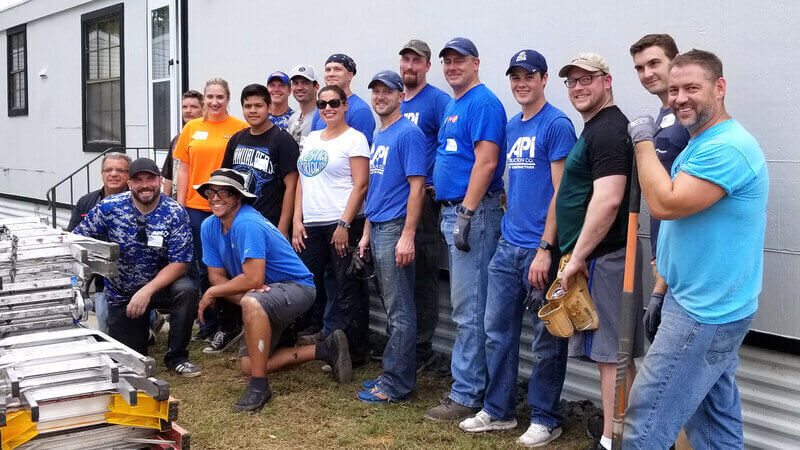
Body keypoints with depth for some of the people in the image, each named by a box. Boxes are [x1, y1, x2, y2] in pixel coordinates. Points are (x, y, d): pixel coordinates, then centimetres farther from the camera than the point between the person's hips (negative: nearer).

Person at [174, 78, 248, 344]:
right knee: (200, 268, 9)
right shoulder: (192, 128, 10)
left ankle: (229, 325, 12)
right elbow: (184, 168, 12)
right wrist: (180, 203, 7)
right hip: (195, 206, 4)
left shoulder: (240, 128, -1)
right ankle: (209, 324, 22)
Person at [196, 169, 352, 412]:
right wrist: (241, 296, -22)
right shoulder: (209, 226, -1)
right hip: (266, 293, 9)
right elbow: (216, 276, -1)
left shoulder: (247, 224, -26)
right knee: (249, 366, 1)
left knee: (253, 302, -40)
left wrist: (212, 293, -18)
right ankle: (326, 350, 10)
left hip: (297, 286, -9)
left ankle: (259, 386, -28)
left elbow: (253, 279, -32)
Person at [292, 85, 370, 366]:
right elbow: (302, 182, 18)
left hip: (343, 224, -7)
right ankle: (330, 337, 24)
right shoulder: (311, 139, 18)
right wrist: (297, 220, 8)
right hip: (311, 226, 7)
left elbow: (361, 185, -10)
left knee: (349, 289, -2)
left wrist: (344, 224, -17)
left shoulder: (354, 139, -3)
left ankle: (354, 351, 7)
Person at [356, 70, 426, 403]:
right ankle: (395, 374, 22)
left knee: (400, 312, -4)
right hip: (377, 229, 9)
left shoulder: (409, 134, -9)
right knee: (393, 309, 14)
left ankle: (396, 384, 2)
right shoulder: (378, 137, 18)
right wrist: (366, 233, 19)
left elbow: (417, 187, -15)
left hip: (396, 229, -9)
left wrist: (407, 236, -21)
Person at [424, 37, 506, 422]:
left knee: (468, 308, -6)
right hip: (452, 211, 10)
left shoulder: (483, 102, -10)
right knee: (465, 307, 14)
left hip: (473, 213, -10)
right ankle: (469, 385, 23)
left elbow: (486, 162, -19)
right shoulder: (452, 106, 20)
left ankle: (466, 396, 0)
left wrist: (466, 214, -22)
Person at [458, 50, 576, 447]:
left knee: (546, 339, 5)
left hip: (540, 248, -7)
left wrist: (546, 249, -18)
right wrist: (509, 225, 14)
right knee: (497, 329, 11)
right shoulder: (511, 128, 14)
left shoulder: (557, 125, -8)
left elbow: (560, 191, -14)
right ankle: (499, 410, 25)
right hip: (508, 246, 7)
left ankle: (545, 418, 18)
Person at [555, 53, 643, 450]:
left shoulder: (608, 130, -14)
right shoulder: (595, 129, 20)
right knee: (614, 353, 15)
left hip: (602, 258, -10)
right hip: (598, 257, 10)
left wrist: (577, 257, -20)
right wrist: (578, 255, 23)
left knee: (611, 353, -5)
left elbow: (608, 199, -24)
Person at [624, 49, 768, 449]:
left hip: (704, 313, -10)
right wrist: (669, 265, 17)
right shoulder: (703, 143, 15)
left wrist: (644, 142, -13)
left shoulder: (726, 148, -20)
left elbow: (665, 204, -25)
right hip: (713, 307, 10)